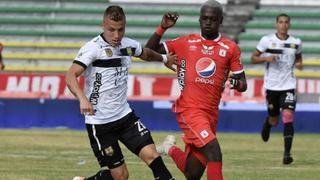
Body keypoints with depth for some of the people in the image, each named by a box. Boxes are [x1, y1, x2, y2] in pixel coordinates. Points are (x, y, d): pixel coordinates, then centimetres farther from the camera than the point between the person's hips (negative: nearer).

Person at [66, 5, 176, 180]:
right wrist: (83, 99, -43)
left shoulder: (128, 45, 4)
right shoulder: (93, 48, -16)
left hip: (125, 115, 5)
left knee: (151, 154, -13)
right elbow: (70, 76, -29)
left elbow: (146, 53, 31)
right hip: (99, 121, -5)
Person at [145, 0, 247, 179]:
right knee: (214, 152, -25)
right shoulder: (186, 43, 5)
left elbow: (243, 84, 8)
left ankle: (171, 149, 35)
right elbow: (149, 51, 10)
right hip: (190, 109, -3)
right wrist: (162, 28, -4)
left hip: (211, 113, 3)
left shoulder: (230, 48, 6)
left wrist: (236, 83, -15)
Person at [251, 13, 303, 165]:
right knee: (274, 120, 10)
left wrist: (299, 64, -1)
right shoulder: (267, 40, -4)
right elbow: (253, 58, 1)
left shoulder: (296, 43, 3)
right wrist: (266, 58, -18)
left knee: (288, 117, -17)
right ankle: (267, 123, 50)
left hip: (288, 85, 0)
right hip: (271, 86, 0)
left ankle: (287, 154, -15)